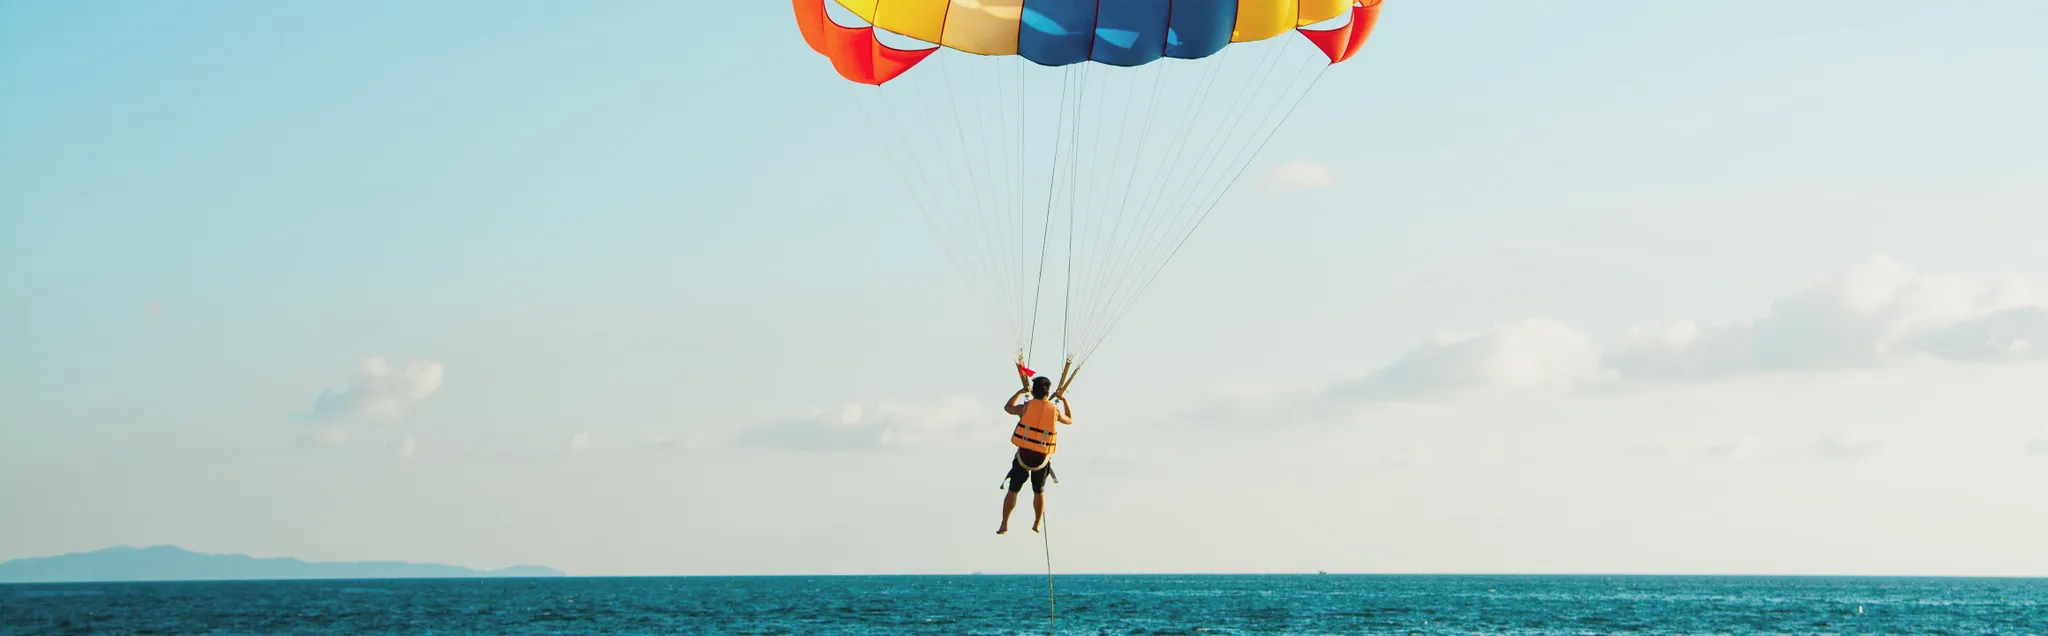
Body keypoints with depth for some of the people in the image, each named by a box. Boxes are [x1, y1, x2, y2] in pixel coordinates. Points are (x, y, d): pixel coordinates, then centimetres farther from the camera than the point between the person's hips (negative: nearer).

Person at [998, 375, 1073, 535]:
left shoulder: (1025, 407, -5)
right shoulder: (1054, 411, -2)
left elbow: (1008, 408, 17)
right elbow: (1069, 420, 20)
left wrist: (1020, 392, 29)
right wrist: (1065, 401, 34)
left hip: (1023, 456, -1)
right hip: (1042, 459, 1)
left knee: (1013, 491, 10)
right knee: (1039, 492, 22)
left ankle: (1004, 524, 7)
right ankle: (1037, 524, 26)